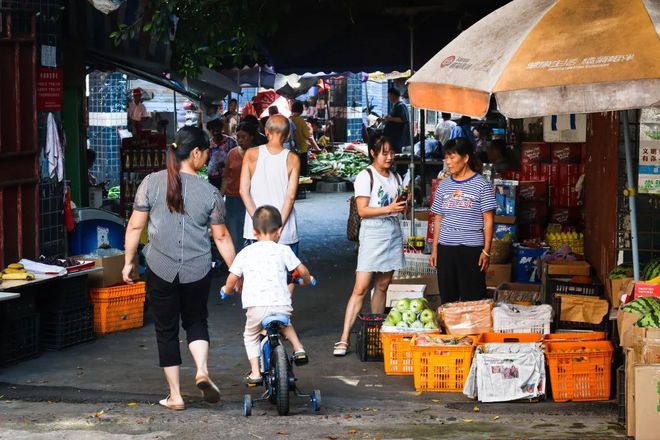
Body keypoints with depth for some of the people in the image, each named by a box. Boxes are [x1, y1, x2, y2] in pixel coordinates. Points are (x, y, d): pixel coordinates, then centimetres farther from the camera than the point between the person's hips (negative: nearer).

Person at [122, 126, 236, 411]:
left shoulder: (152, 183, -5)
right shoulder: (209, 192, -4)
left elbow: (135, 226, -3)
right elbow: (221, 237, 1)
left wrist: (128, 262, 8)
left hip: (161, 270, 0)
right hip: (198, 270, 1)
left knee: (166, 330, 11)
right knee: (196, 320, 21)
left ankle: (175, 395, 12)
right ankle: (202, 370, -4)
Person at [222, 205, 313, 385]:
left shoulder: (245, 253, 13)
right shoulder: (283, 250, 10)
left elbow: (232, 278, 13)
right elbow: (302, 270, 10)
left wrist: (227, 290, 36)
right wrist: (307, 280, 33)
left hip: (255, 305, -1)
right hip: (280, 303, 1)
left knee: (251, 336, 23)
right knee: (285, 324, 35)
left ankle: (255, 372, 13)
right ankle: (298, 349, 19)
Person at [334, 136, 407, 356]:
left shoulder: (396, 177, 14)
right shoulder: (365, 177, -6)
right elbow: (363, 210, -12)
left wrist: (402, 206, -3)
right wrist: (389, 209, -22)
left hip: (393, 233, 6)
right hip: (372, 234, -6)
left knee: (382, 287, 8)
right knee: (360, 289, -11)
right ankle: (343, 339, -12)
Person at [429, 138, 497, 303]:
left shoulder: (481, 185, -2)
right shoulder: (444, 185, 12)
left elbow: (488, 221, -4)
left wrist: (486, 251, -9)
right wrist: (434, 249, 11)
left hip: (472, 248, -5)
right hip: (445, 248, 5)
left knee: (473, 298, -4)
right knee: (447, 297, 7)